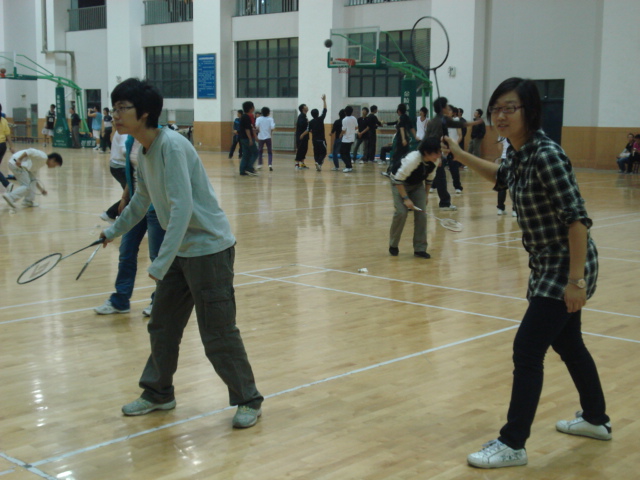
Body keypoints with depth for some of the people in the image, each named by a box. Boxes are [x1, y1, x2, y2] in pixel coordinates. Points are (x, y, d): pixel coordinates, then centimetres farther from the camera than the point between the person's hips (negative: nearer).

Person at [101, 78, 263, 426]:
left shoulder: (171, 146, -21)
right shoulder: (144, 152, 7)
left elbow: (182, 207, -28)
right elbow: (141, 200, 25)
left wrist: (160, 263, -30)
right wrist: (114, 231, 37)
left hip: (209, 249, -9)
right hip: (181, 251, 9)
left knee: (218, 334, -3)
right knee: (162, 325, 15)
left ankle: (248, 401, 12)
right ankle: (158, 393, 31)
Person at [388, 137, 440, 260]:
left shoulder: (436, 161, -17)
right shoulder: (412, 159, -37)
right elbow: (398, 179, -30)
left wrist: (426, 194, 7)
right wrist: (406, 198, -30)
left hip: (417, 184, 6)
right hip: (399, 183, -5)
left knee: (421, 214, -7)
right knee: (401, 213, -17)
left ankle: (420, 248, 1)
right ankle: (393, 245, 5)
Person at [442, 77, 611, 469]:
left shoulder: (547, 155, -24)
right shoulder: (520, 153, 2)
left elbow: (577, 218, -26)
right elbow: (503, 177, 27)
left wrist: (576, 280, -27)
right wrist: (460, 155, 18)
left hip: (566, 267, -9)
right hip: (549, 266, 9)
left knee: (527, 350, -8)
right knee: (568, 344, 22)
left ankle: (513, 445, 2)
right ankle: (596, 420, 41)